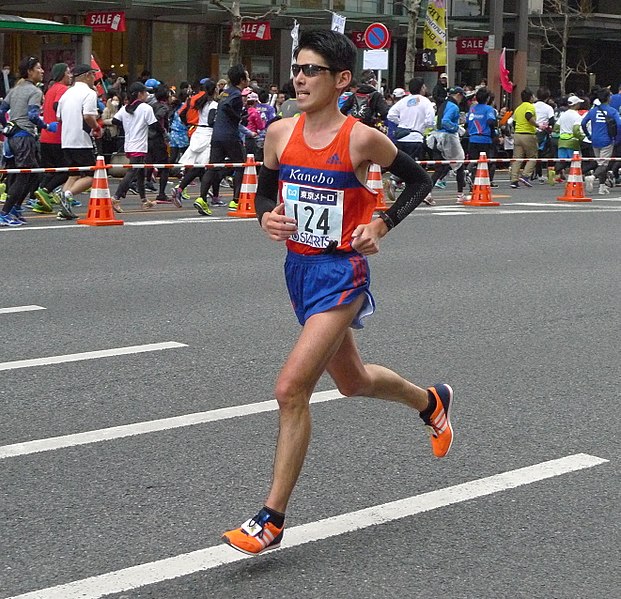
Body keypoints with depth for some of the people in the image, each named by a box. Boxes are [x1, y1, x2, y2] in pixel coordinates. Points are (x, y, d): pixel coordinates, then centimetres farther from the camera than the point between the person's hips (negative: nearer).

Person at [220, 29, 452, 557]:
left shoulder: (362, 139, -14)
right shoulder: (280, 133, -1)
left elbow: (420, 181, 0)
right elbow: (266, 191, 13)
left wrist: (381, 226, -12)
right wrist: (267, 216, -9)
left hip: (341, 274, -7)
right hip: (298, 269, 7)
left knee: (291, 390, -16)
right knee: (353, 381, 23)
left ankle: (272, 520, -6)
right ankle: (431, 401, 54)